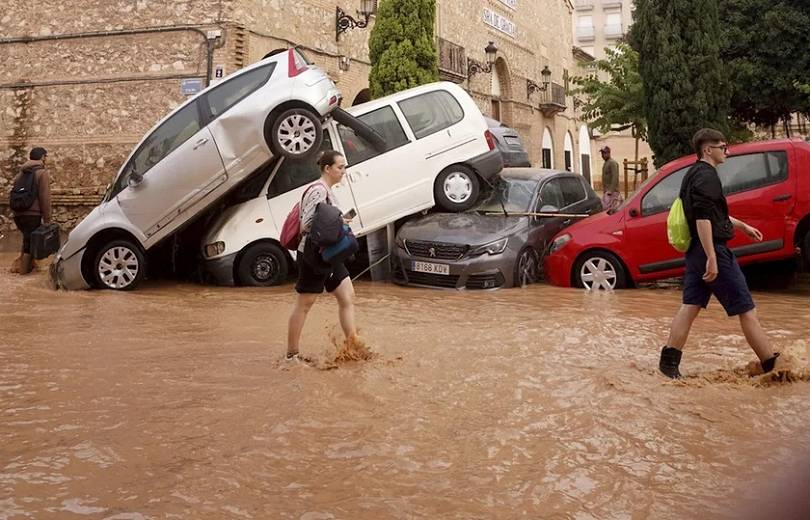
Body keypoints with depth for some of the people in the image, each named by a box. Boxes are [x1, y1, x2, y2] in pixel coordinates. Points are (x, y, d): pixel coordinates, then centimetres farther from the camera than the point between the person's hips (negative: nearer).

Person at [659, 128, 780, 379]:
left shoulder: (693, 174, 17)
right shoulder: (707, 176, -15)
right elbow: (702, 218, -25)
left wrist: (742, 226, 37)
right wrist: (712, 258, -28)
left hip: (695, 251, 10)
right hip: (713, 249, -10)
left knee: (690, 306, 8)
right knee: (746, 309, -2)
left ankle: (669, 361, 5)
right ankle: (772, 365, 4)